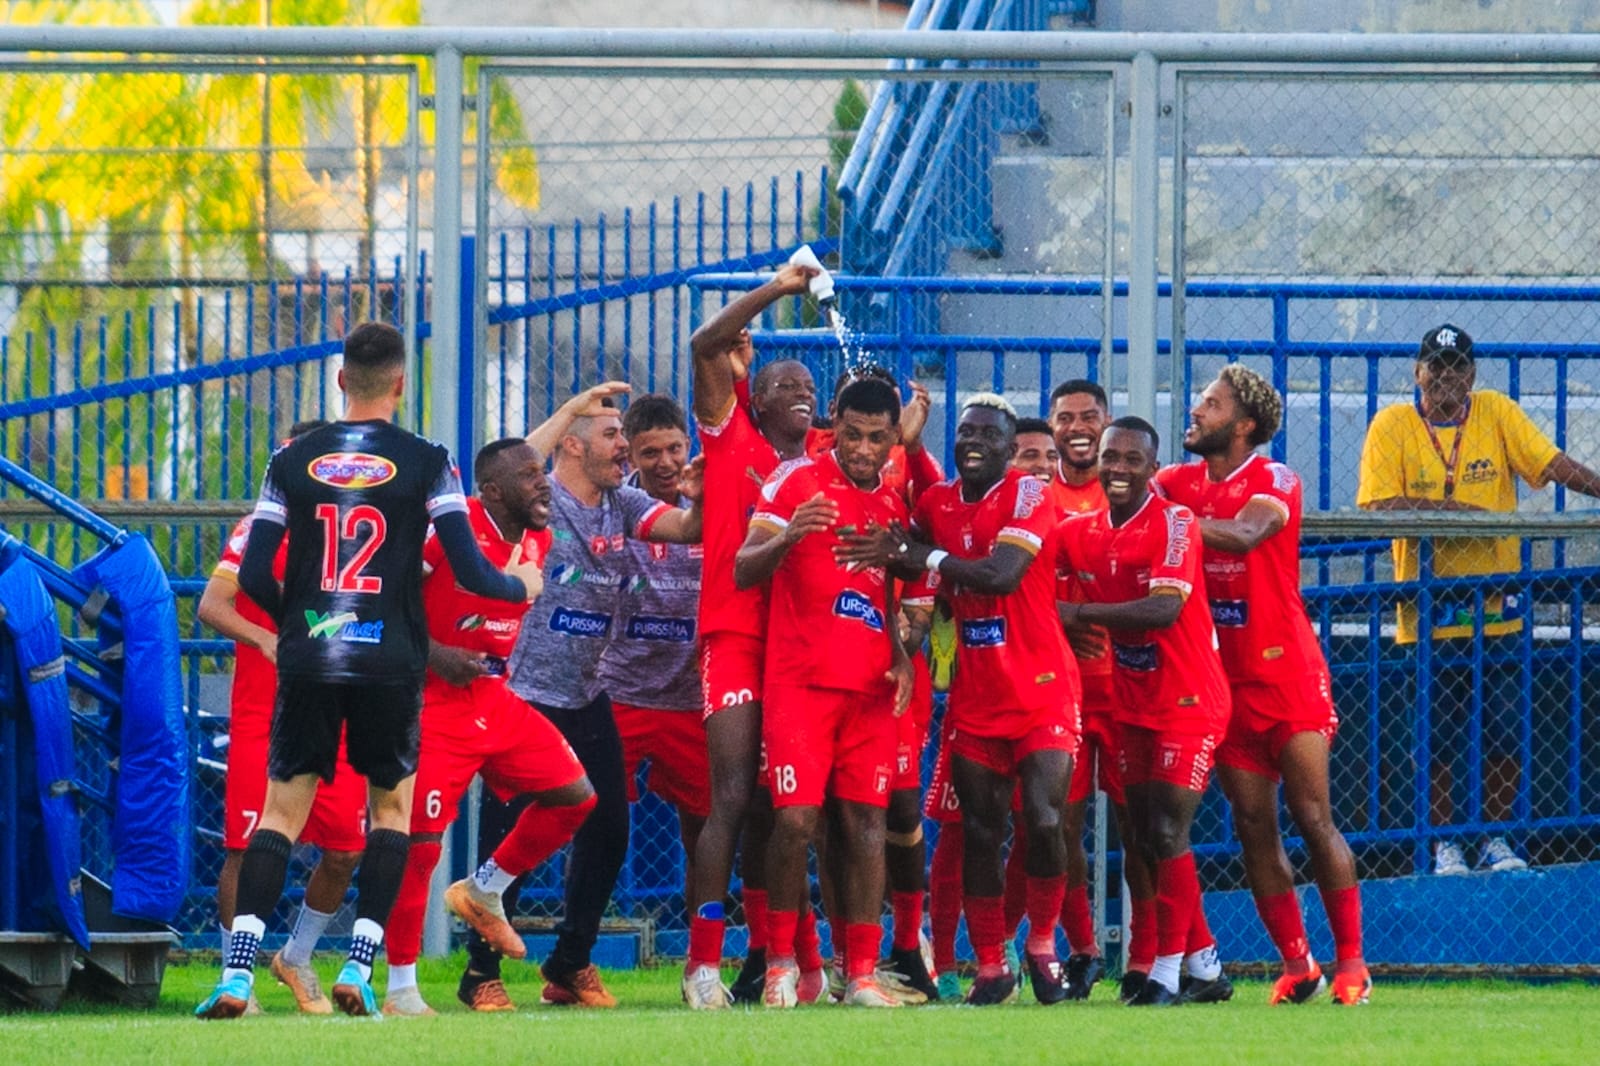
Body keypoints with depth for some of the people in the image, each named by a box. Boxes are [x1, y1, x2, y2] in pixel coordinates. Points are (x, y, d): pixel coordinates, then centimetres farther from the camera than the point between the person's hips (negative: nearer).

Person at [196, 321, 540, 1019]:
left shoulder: (293, 461, 5)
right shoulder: (426, 464, -1)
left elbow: (253, 575, 4)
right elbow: (469, 573, -2)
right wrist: (521, 585, 19)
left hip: (307, 657, 1)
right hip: (390, 662, -1)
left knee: (281, 810, 5)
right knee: (391, 806, 15)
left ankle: (238, 972, -9)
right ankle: (359, 967, 3)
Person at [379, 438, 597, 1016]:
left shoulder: (538, 541, 6)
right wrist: (433, 654, -22)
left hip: (495, 699, 8)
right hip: (434, 703, -7)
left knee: (574, 794, 2)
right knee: (420, 840, -9)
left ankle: (484, 892, 20)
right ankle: (400, 987, 1)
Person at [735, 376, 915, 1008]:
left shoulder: (893, 504, 14)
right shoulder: (798, 482, -2)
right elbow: (743, 572, -7)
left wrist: (900, 655, 5)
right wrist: (786, 536, -27)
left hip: (870, 689, 4)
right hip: (800, 682, -4)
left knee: (865, 824, 0)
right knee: (796, 817, -12)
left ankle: (862, 974, 2)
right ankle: (780, 962, 3)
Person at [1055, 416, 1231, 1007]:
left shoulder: (1175, 524, -16)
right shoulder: (1078, 532, 3)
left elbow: (1164, 609, -27)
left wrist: (1080, 613, -25)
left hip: (1188, 700, -7)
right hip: (1131, 704, 7)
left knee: (1167, 833, -12)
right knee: (1146, 840, 9)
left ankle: (1168, 970, -7)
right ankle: (1206, 966, 19)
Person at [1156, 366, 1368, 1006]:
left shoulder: (1276, 483, -8)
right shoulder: (1179, 483, 10)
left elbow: (1244, 534, -25)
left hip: (1287, 674, -5)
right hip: (1224, 682, 5)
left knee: (1313, 819, -7)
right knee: (1253, 828, 2)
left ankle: (1350, 962, -2)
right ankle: (1296, 964, 9)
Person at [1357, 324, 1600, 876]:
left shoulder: (1497, 413, 5)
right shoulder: (1392, 426, 0)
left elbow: (1553, 464, -5)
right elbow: (1378, 508, -10)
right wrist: (1451, 509, -19)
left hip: (1497, 606, 2)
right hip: (1430, 611, -2)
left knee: (1505, 737, 4)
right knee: (1436, 740, 2)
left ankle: (1496, 839, 17)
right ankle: (1444, 845, 14)